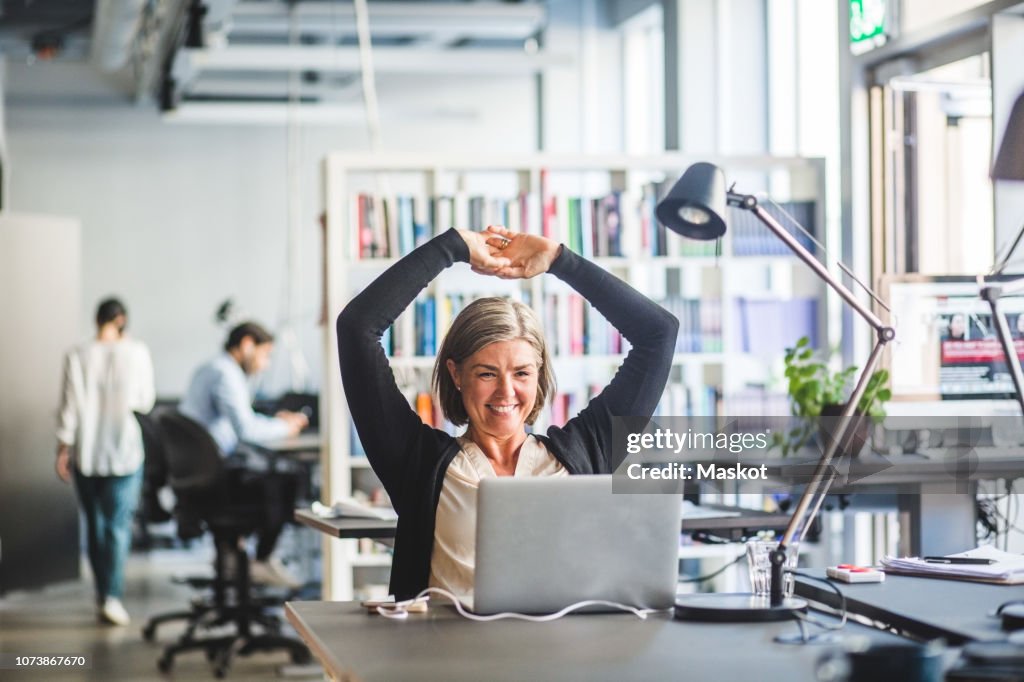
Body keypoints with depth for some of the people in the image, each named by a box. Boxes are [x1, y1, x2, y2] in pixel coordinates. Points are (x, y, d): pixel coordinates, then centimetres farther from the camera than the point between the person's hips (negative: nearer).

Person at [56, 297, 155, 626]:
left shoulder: (78, 355, -6)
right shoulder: (137, 353, -7)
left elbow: (70, 404, -6)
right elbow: (145, 401, 1)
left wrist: (63, 448, 1)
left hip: (86, 453, 1)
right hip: (124, 450, -1)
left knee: (94, 524, 14)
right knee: (118, 525, -1)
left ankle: (103, 593, 22)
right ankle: (111, 598, -12)